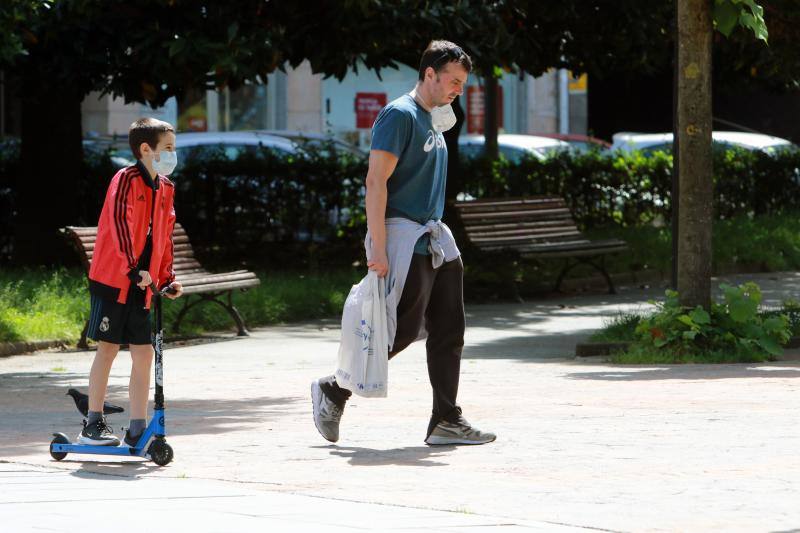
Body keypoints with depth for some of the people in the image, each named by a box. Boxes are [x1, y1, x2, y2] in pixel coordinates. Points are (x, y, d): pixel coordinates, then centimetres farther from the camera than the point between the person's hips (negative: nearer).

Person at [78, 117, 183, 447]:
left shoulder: (165, 189, 13)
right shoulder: (126, 180, -11)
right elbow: (120, 223, -24)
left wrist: (167, 278, 13)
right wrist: (133, 268, -31)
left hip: (141, 285, 7)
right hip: (113, 280, -7)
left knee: (143, 352, 4)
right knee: (108, 347, -3)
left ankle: (137, 430, 8)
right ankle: (93, 425, 6)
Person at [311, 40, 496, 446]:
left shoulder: (433, 121, 17)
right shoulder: (399, 115, -12)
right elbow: (376, 181, -18)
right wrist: (378, 250, -23)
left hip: (434, 240, 9)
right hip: (402, 236, -9)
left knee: (448, 330, 4)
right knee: (402, 330, -9)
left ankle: (446, 421, 6)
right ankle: (333, 392, 7)